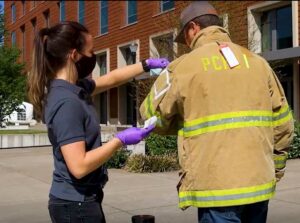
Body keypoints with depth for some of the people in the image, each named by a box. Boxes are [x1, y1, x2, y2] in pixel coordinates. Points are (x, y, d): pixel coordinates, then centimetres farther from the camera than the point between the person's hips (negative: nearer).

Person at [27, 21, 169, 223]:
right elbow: (79, 166, -28)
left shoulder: (75, 88, 3)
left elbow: (111, 79, 21)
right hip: (75, 204, -9)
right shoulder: (67, 102, -24)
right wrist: (121, 140, -19)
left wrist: (147, 65, 19)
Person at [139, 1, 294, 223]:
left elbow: (152, 116, 4)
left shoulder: (185, 66, -4)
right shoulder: (257, 62, 8)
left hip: (218, 187, -5)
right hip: (259, 183, 5)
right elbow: (283, 125, 9)